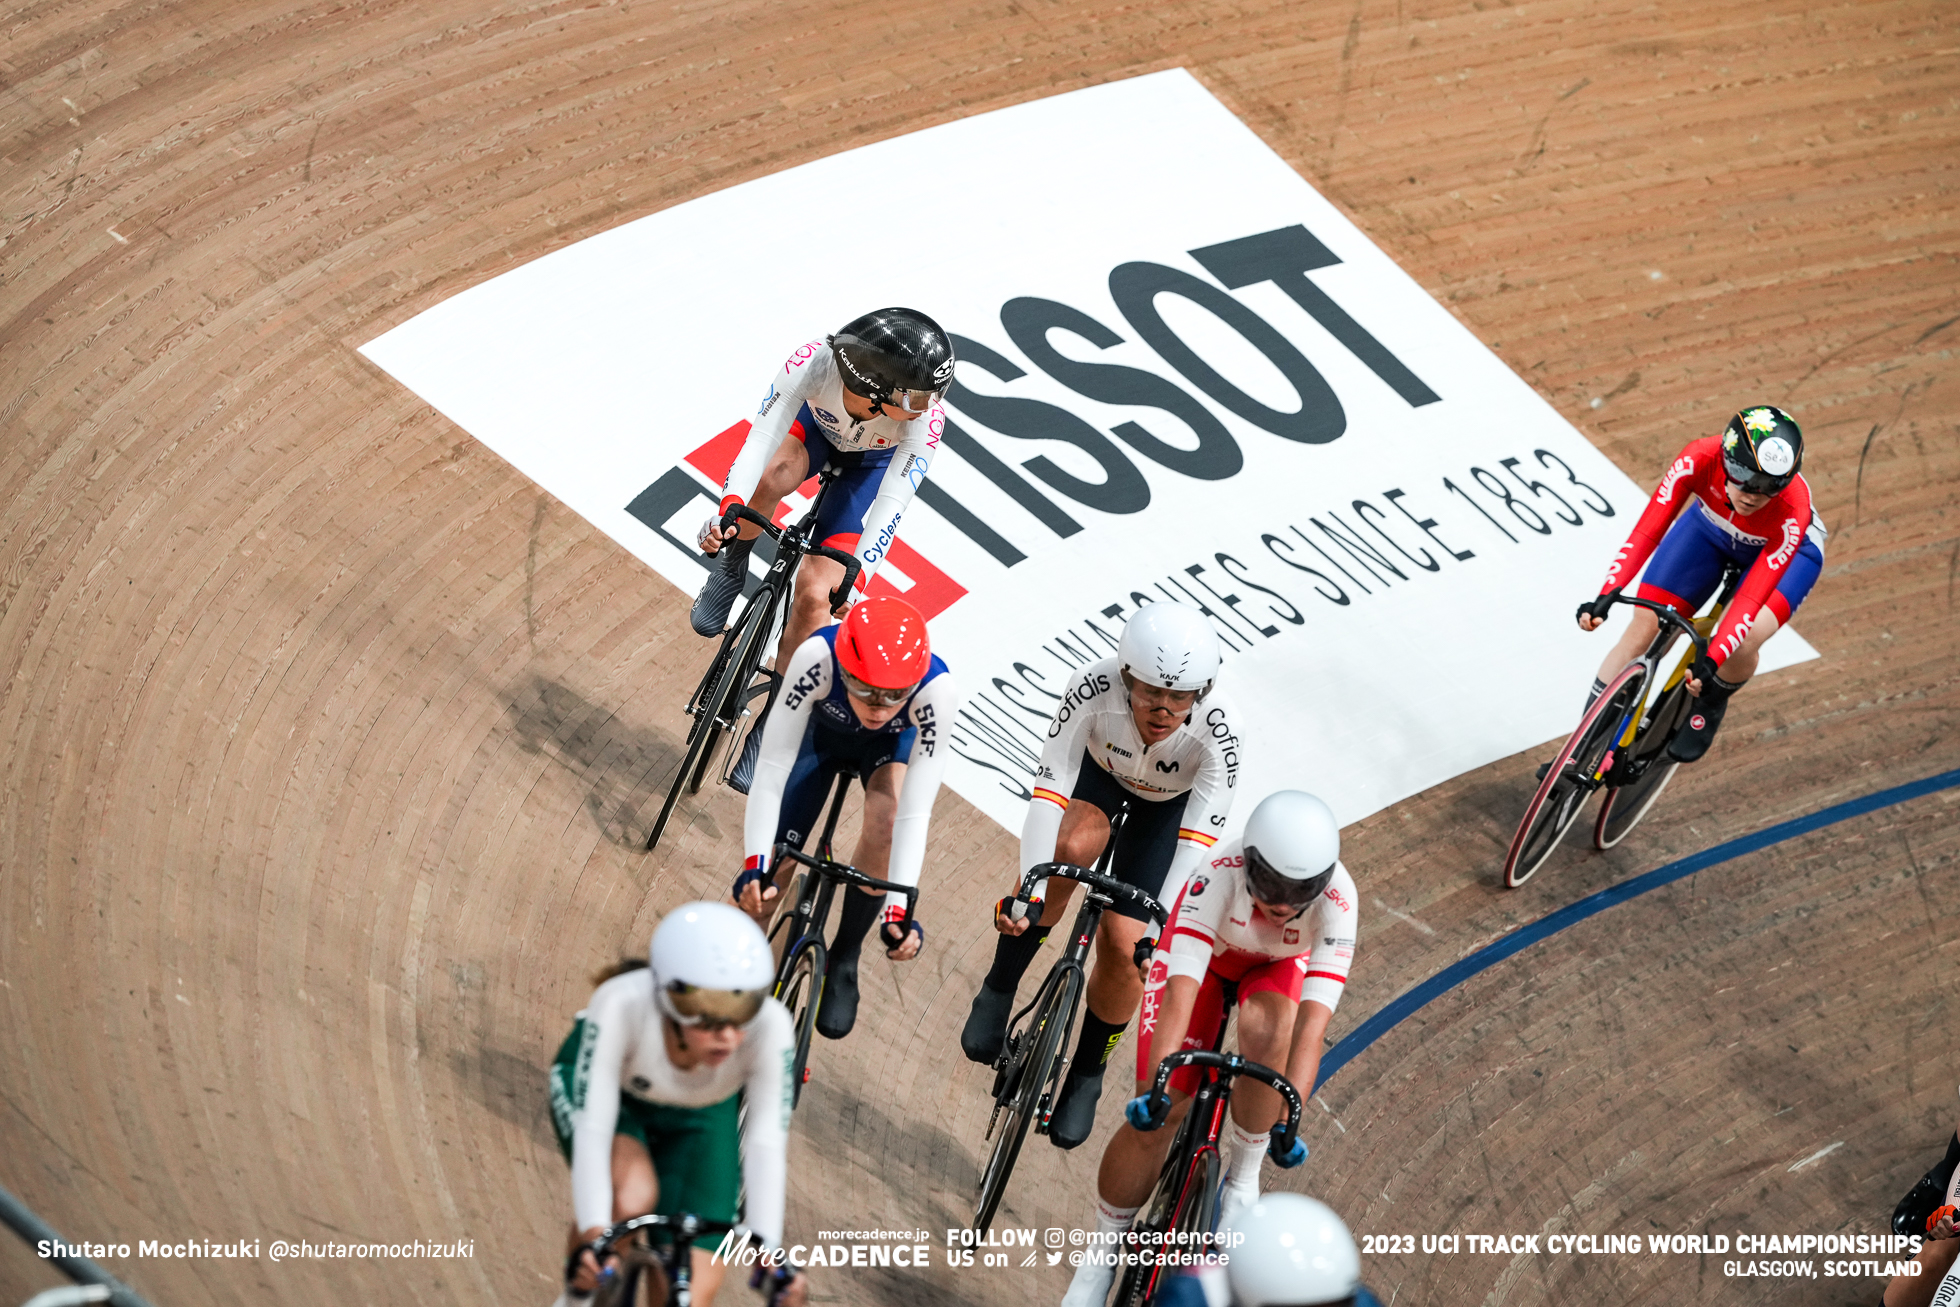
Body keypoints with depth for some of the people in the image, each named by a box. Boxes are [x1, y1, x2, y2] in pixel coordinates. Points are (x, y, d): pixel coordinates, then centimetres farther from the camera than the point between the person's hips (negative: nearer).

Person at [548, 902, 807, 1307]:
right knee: (633, 1198, -33)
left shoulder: (769, 1027, -37)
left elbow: (766, 1145, -33)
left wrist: (770, 1255, -42)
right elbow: (592, 1129, -41)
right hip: (600, 1082, -2)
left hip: (700, 1118, 2)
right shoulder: (621, 1005, -41)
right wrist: (593, 1236, -52)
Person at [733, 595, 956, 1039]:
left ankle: (843, 961, -8)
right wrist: (756, 863, -44)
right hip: (821, 732, 1)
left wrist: (899, 908, -45)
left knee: (885, 819, -31)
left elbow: (915, 813, -38)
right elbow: (772, 767, -37)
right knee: (769, 875, -9)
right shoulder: (818, 657, -42)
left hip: (891, 744, 0)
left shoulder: (936, 690, -40)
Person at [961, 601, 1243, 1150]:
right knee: (1071, 845, -33)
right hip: (1099, 769, 0)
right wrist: (1029, 895, -48)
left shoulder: (1216, 729, -39)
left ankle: (1086, 1075, 16)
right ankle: (998, 991, -11)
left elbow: (1195, 842, -39)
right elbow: (1049, 790, -39)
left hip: (1169, 802, 0)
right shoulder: (1095, 688, -39)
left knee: (1122, 945, -10)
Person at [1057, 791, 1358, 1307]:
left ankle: (1243, 1178, -13)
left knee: (1268, 1032, -36)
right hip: (1205, 953, -1)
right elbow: (1181, 990, -43)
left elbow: (1314, 1018, -40)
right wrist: (1156, 1089, -50)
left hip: (1279, 966, 1)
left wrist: (1289, 1114, -47)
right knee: (1153, 1117, -11)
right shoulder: (1221, 874, -40)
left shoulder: (1337, 898, -36)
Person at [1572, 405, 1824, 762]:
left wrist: (1711, 660, -50)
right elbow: (1647, 531, -37)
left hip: (1781, 547, -2)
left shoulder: (1792, 510, -41)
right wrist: (1606, 596, -47)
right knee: (1642, 629, -8)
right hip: (1711, 528, 3)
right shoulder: (1701, 458, -38)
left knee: (1743, 644, -28)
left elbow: (1752, 597, -41)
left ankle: (1710, 705, 6)